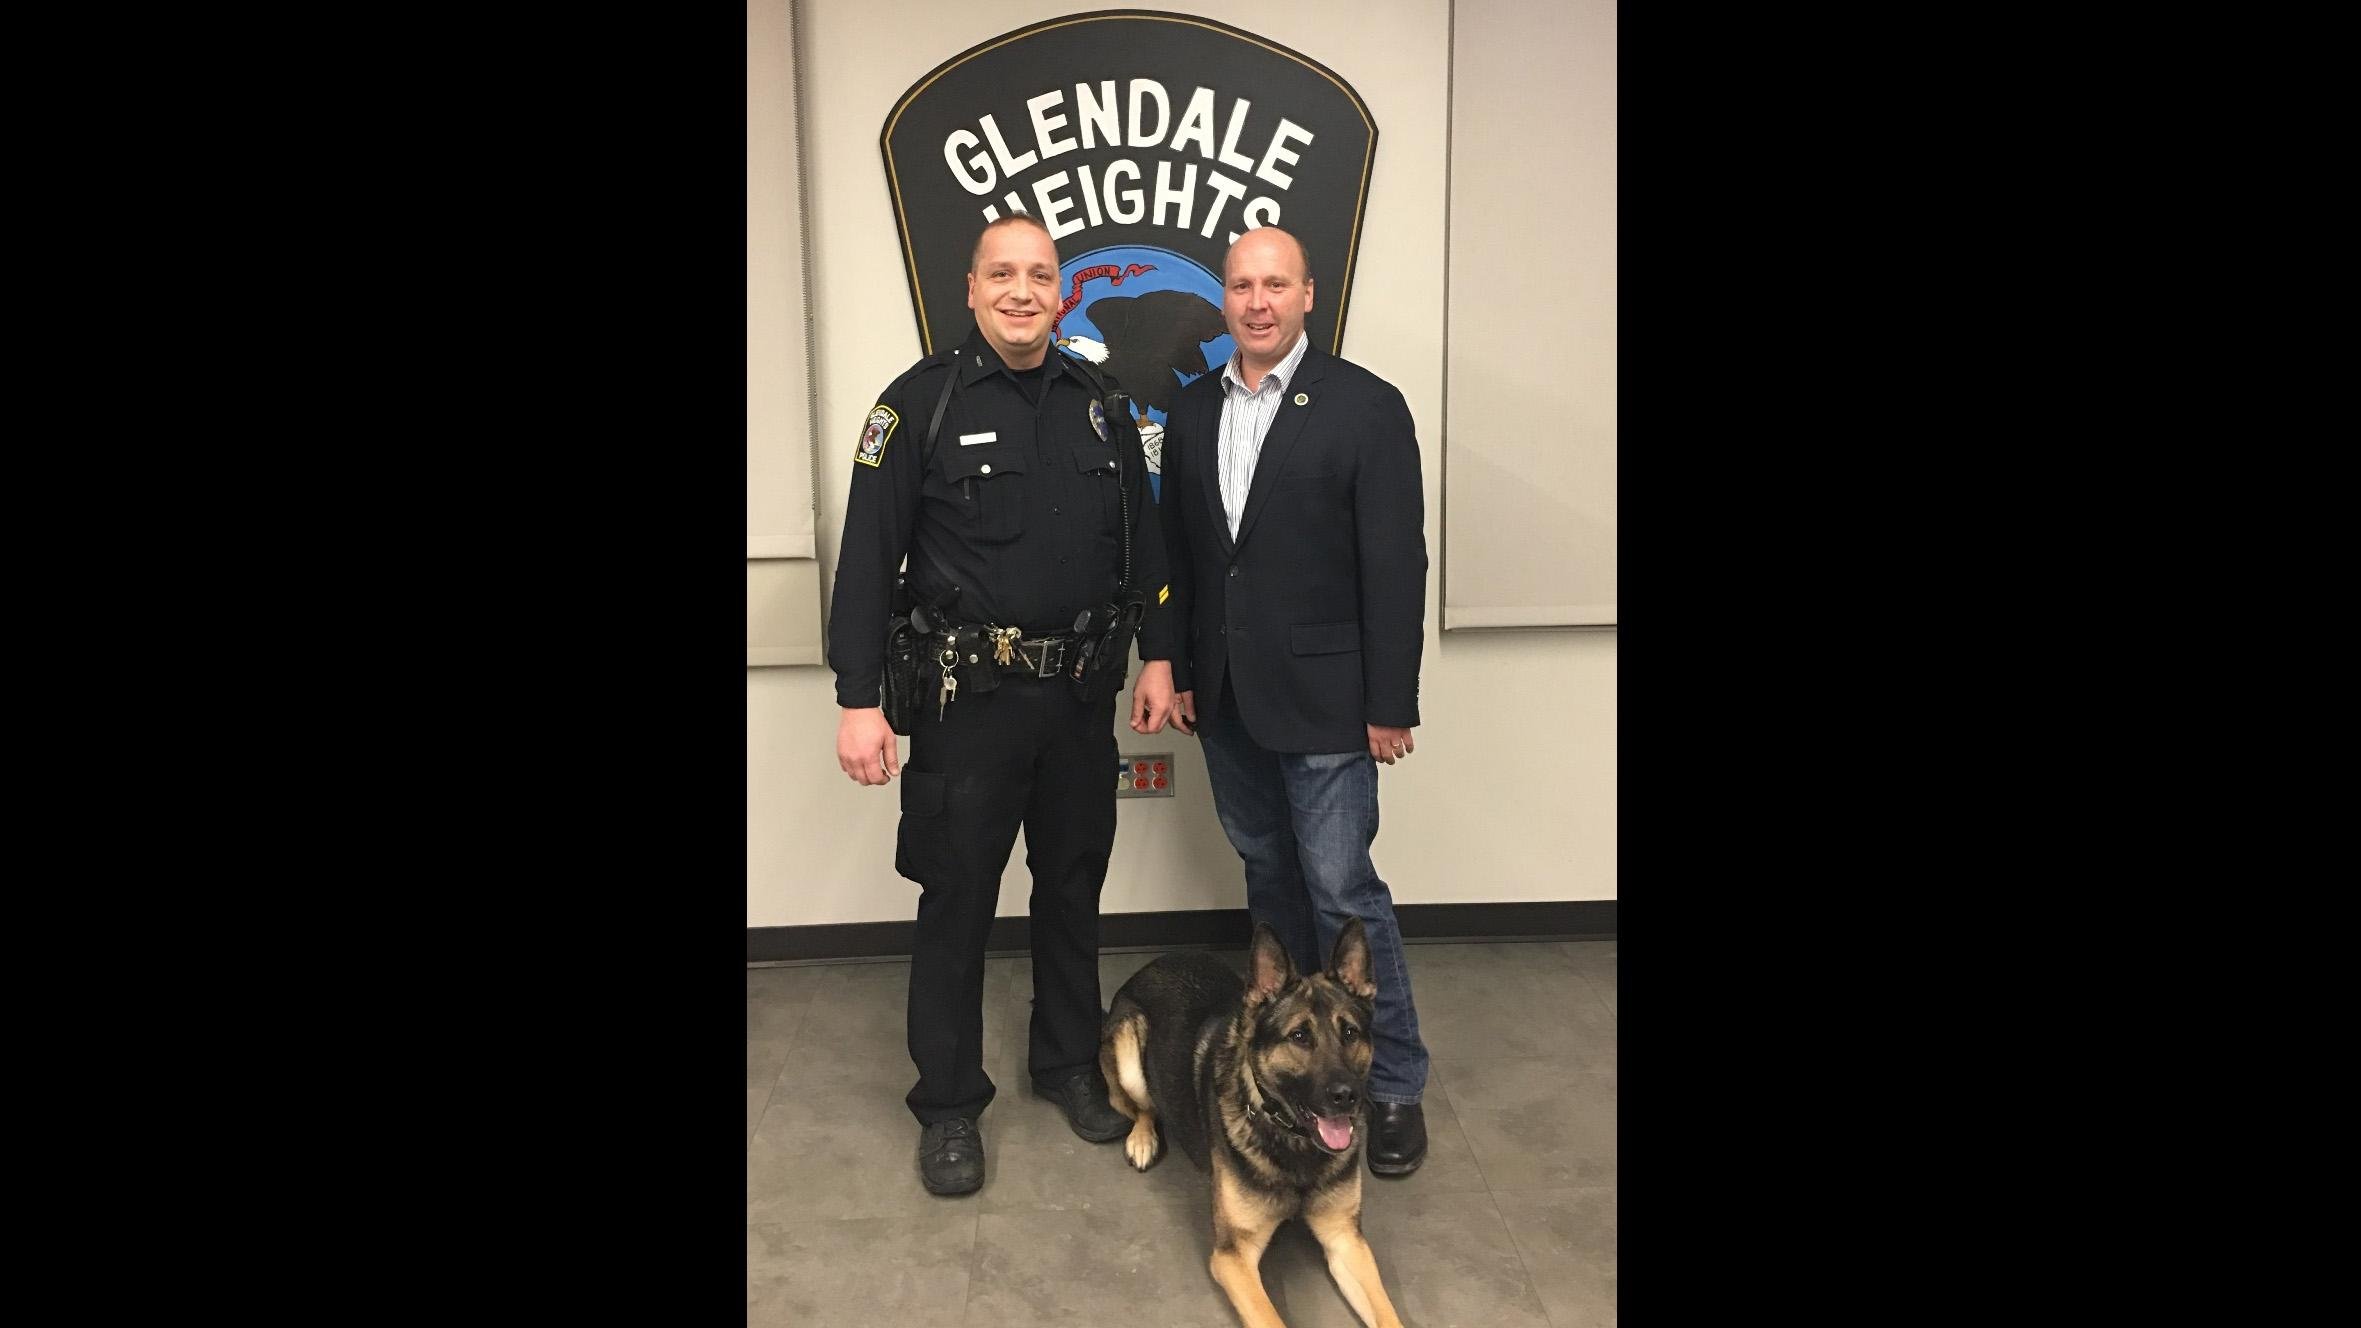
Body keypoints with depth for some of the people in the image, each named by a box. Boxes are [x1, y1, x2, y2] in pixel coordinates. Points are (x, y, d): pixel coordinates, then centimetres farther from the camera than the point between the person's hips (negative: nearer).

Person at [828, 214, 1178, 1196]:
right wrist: (858, 700, -14)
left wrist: (1156, 655, 6)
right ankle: (949, 1104, 22)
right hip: (969, 699, -4)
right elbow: (868, 558, -10)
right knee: (957, 900, 6)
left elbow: (1141, 540, 12)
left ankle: (1069, 1063, 35)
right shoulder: (922, 401, -7)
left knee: (1074, 886, 16)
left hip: (1081, 693, 4)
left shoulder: (1099, 405, 6)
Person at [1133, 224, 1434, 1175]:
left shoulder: (1365, 406, -8)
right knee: (1268, 876, 16)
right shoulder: (1193, 411, 8)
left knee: (1341, 887, -3)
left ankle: (1393, 1083, 13)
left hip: (1322, 696, -5)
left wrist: (1390, 704, -12)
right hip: (1226, 700, 5)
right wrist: (1178, 670, 7)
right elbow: (1178, 551, 11)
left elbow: (1396, 564, -10)